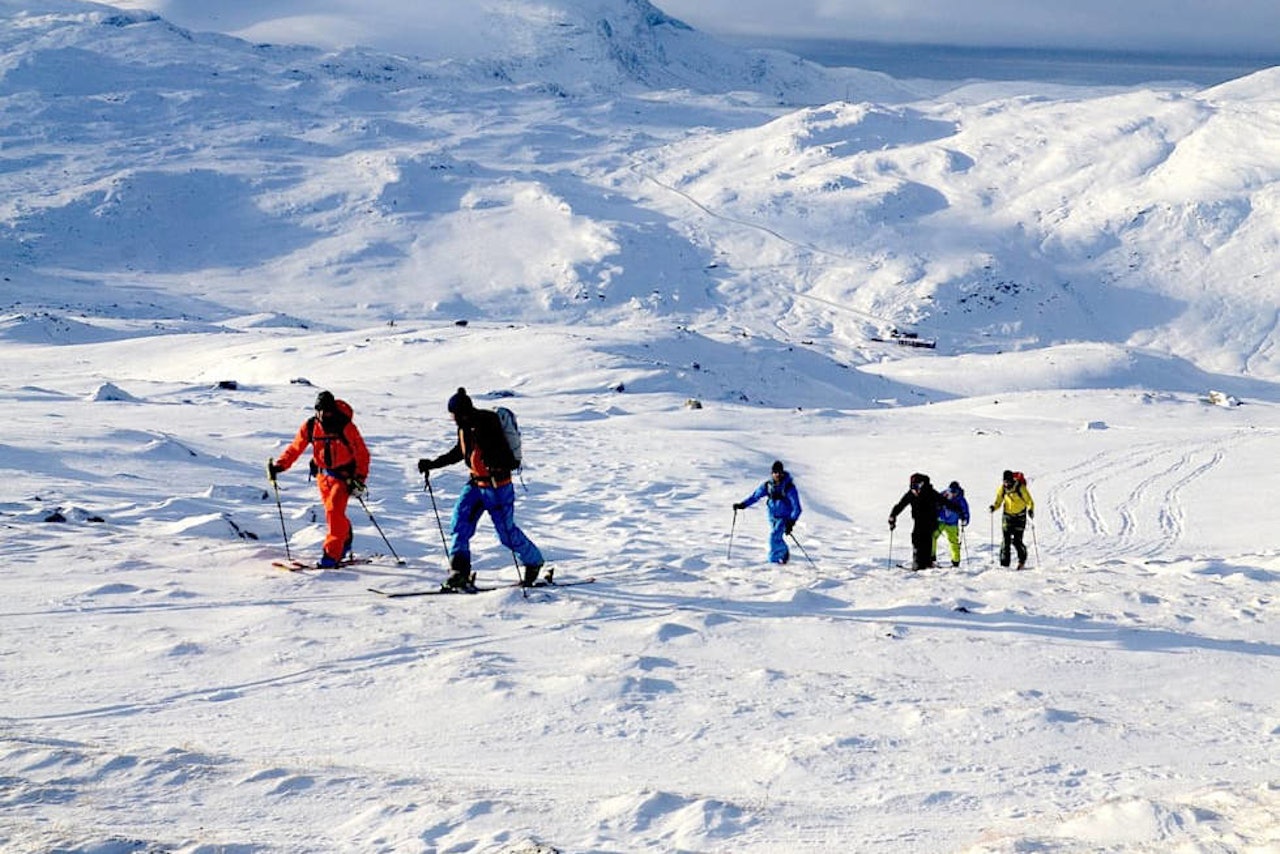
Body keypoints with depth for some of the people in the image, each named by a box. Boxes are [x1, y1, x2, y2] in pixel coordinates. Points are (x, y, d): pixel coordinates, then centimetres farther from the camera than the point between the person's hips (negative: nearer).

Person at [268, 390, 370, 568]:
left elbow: (362, 453, -13)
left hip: (344, 475, -5)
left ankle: (332, 554, -16)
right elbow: (295, 448, -1)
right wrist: (279, 465, -15)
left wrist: (360, 478, -19)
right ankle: (345, 539, 40)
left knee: (334, 510, -18)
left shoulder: (345, 427, -18)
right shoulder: (310, 426, -7)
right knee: (332, 511, 14)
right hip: (323, 474, 5)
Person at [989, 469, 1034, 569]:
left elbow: (1029, 502, -11)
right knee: (1005, 539, -7)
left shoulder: (1021, 488, -17)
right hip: (1007, 515, 3)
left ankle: (1022, 559, 22)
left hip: (1020, 516, -3)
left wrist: (1030, 510, -30)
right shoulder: (1002, 489, -4)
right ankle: (1004, 563, -3)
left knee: (1017, 541, -6)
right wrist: (993, 507, -14)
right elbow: (998, 501, 6)